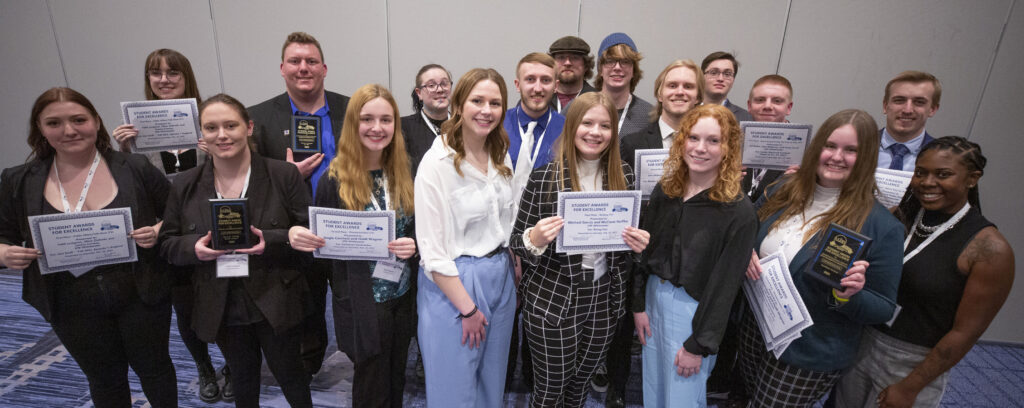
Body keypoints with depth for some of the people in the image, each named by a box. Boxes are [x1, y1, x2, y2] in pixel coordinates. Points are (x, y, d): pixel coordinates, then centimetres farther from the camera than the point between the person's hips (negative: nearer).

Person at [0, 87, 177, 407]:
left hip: (140, 297, -2)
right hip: (74, 309, 2)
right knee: (104, 380, 20)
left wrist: (159, 231, -18)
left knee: (154, 367, 17)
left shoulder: (135, 168, -7)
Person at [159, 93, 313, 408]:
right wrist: (193, 247, -17)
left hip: (276, 304, -3)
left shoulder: (285, 176, -9)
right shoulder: (185, 186, 0)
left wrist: (270, 242, -26)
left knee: (290, 375, 17)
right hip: (221, 309, 3)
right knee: (242, 380, 25)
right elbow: (167, 244, 5)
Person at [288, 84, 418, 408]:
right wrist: (296, 235, -23)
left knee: (397, 382, 20)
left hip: (404, 298, 4)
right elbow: (323, 243, -3)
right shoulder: (334, 180, -10)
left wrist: (414, 244, -15)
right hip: (361, 305, -4)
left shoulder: (405, 174, 1)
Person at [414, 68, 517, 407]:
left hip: (501, 277, 6)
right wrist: (468, 309, -13)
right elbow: (432, 251, -17)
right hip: (454, 283, -6)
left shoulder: (501, 156, 4)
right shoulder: (437, 163, -16)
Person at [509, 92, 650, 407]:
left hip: (604, 299, 4)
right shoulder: (544, 176, -13)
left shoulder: (623, 174, -1)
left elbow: (631, 234, 12)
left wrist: (639, 241, -10)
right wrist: (535, 239, -28)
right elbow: (517, 242, -7)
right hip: (552, 299, -4)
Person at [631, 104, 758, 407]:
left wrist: (699, 345, -11)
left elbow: (725, 285, -14)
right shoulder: (664, 190, -1)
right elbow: (644, 250, 4)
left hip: (695, 310, -4)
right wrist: (638, 303, 2)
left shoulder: (739, 213, -15)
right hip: (654, 295, 5)